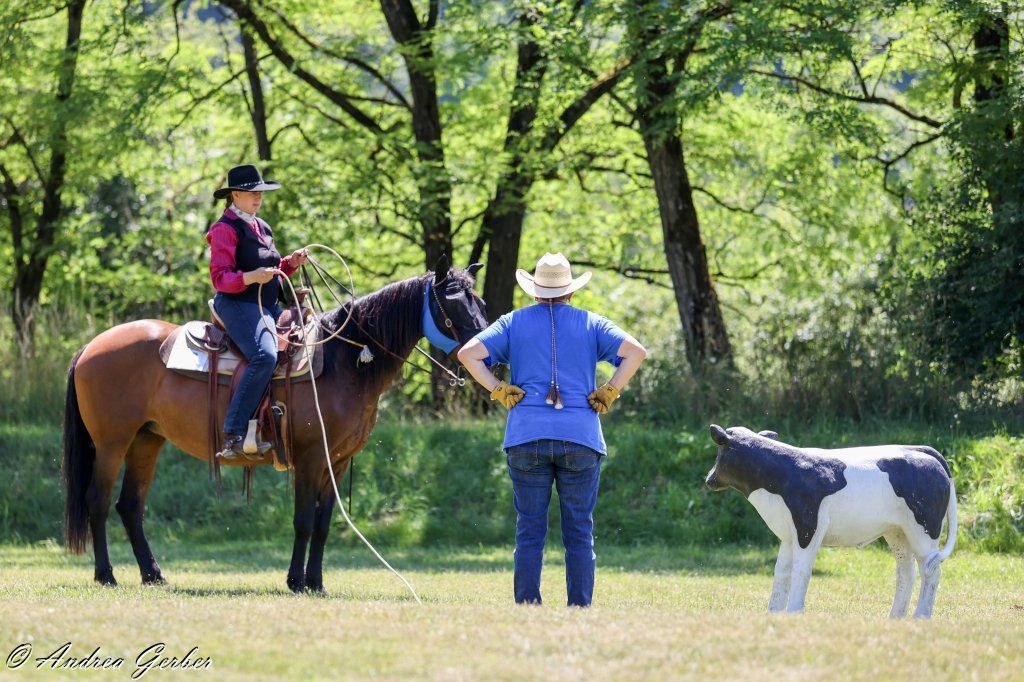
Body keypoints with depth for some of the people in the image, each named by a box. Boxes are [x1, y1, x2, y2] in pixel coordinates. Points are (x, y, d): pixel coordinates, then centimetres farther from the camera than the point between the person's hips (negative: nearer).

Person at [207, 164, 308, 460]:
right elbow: (220, 278, -13)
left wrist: (291, 263, 10)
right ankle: (233, 436, -35)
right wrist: (251, 277, -29)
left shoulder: (261, 227, 22)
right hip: (237, 304, -10)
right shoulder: (225, 229, -6)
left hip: (269, 306, 10)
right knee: (265, 355, -32)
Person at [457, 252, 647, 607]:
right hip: (581, 437, 0)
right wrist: (607, 393, -2)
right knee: (579, 532, 4)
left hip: (526, 436, 0)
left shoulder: (514, 323, 8)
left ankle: (526, 606, -1)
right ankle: (580, 608, 0)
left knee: (529, 531, 3)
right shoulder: (591, 323, 7)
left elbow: (468, 353, -3)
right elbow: (635, 351, -6)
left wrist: (499, 391, 1)